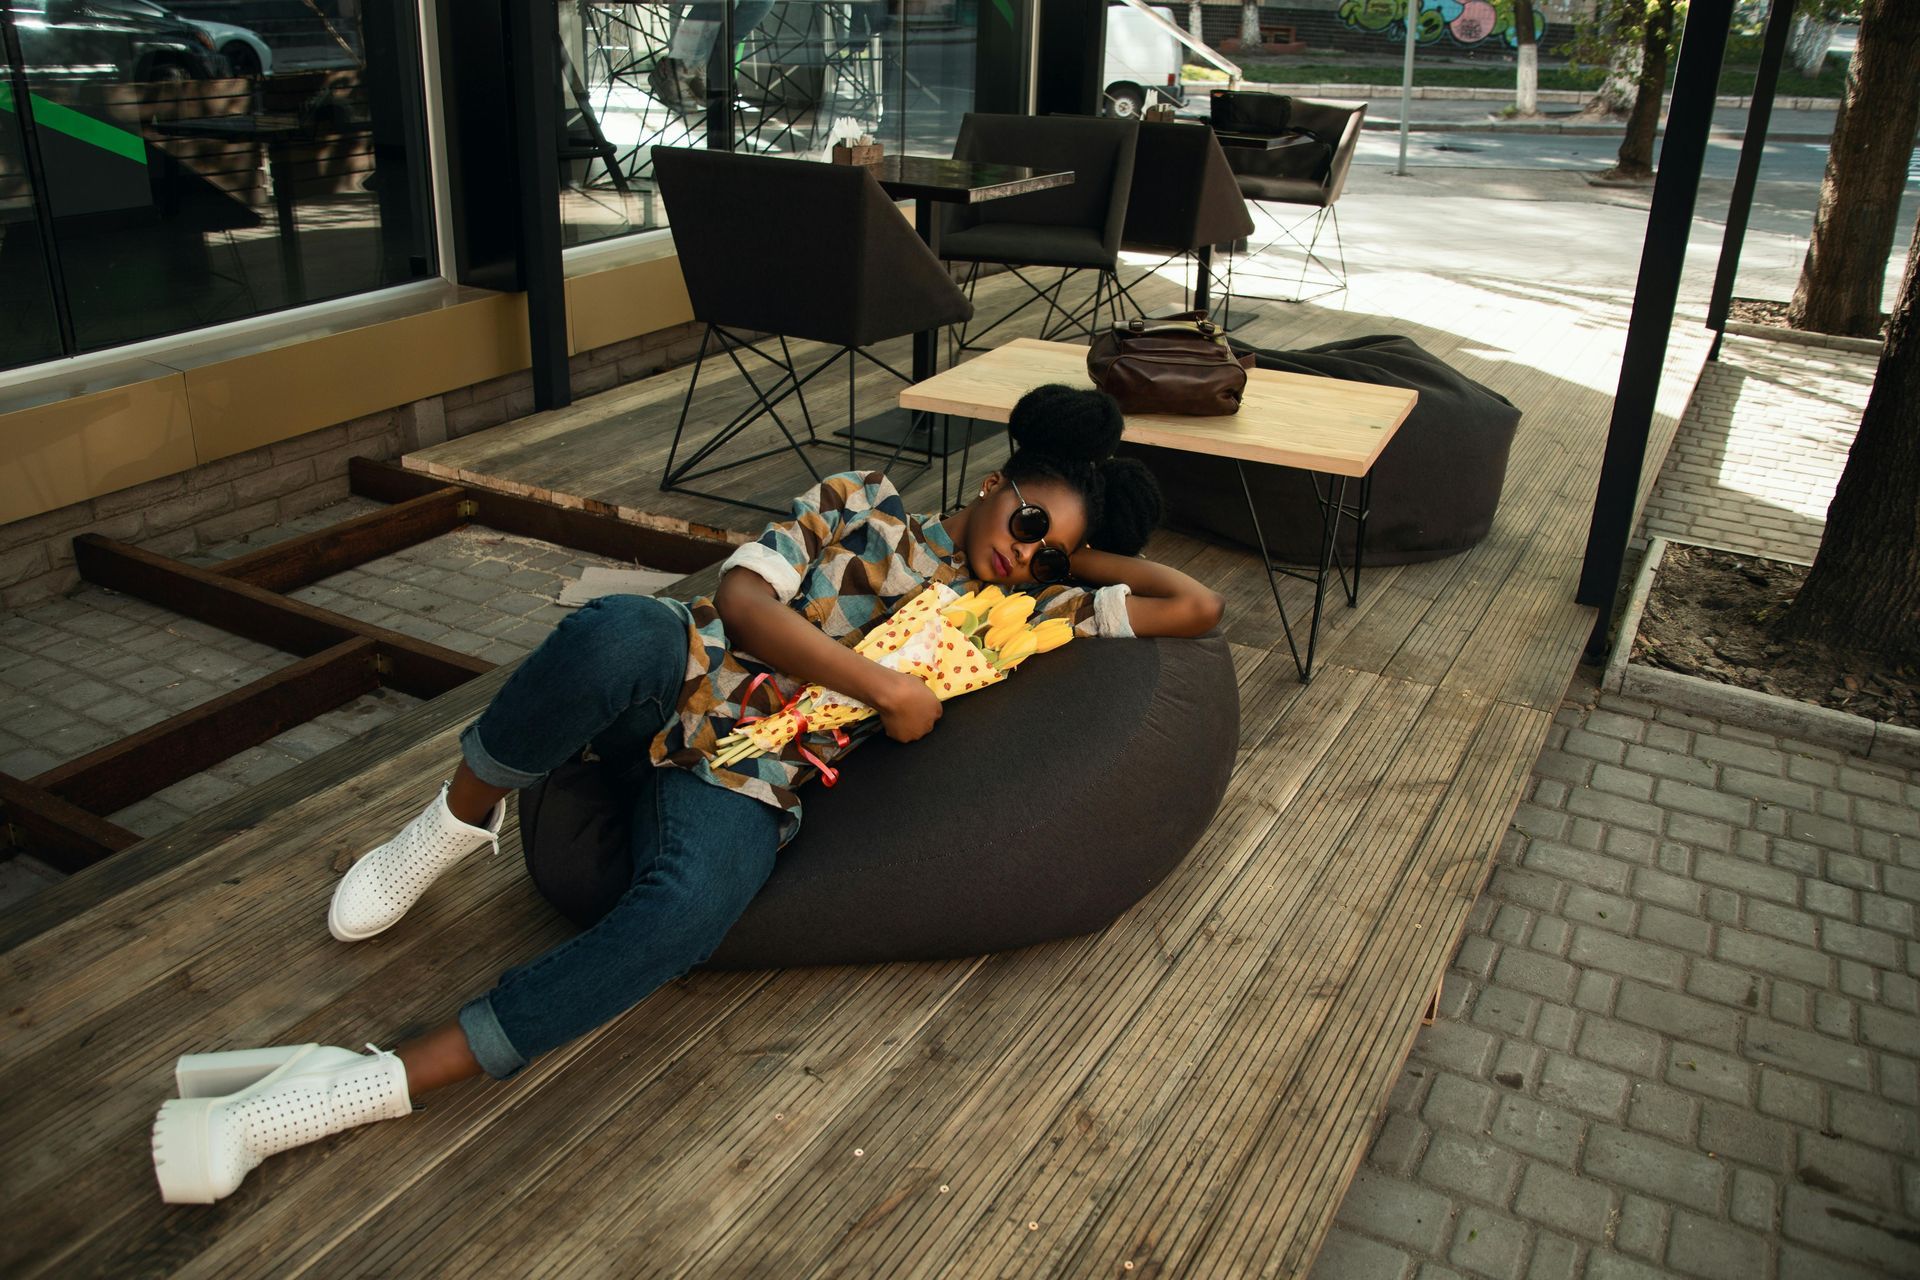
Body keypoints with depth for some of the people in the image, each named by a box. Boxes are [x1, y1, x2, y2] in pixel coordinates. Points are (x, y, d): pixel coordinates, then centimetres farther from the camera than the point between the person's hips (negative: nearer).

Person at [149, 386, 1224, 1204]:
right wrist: (884, 687, -10)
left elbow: (1197, 608, 14)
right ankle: (457, 826, -12)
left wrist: (1081, 555, 16)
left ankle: (352, 1092, -32)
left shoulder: (1015, 613, 15)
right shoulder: (865, 506, 10)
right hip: (683, 680, 0)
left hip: (751, 778, 0)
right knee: (620, 631, -40)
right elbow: (745, 599, -5)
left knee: (687, 910, -38)